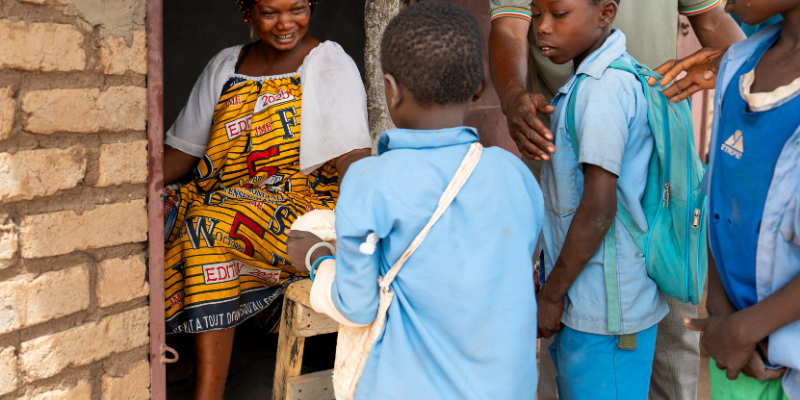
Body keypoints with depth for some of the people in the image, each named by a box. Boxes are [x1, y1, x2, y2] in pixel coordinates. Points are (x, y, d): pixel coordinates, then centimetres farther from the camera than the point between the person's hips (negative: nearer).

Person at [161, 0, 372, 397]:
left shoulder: (331, 65, 0)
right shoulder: (224, 66, 14)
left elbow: (351, 156, -13)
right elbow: (181, 152, 13)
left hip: (304, 204, -5)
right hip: (222, 197, 5)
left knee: (209, 226, -31)